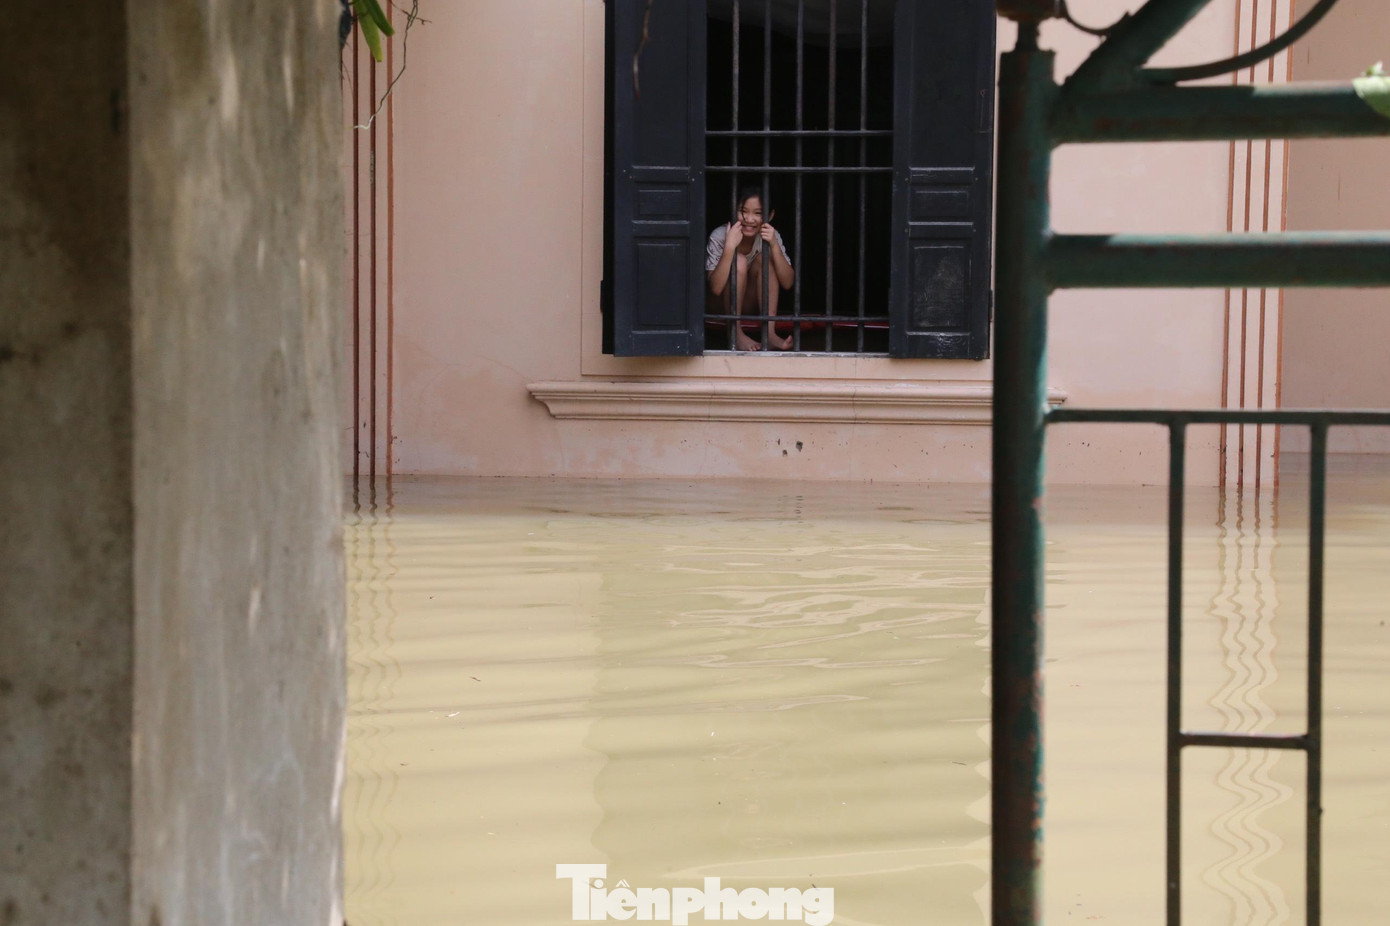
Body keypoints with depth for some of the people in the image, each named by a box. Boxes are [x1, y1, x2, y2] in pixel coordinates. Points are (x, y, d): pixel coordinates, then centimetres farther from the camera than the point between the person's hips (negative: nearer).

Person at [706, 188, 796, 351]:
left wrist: (774, 244, -31)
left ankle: (769, 332, -28)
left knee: (765, 258, -22)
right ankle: (736, 333, -24)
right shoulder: (719, 237, -22)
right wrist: (730, 246, -40)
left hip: (750, 305, 3)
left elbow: (787, 283, -21)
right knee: (739, 261, -28)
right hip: (722, 304, -3)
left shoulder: (770, 236, -13)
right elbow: (716, 287, -31)